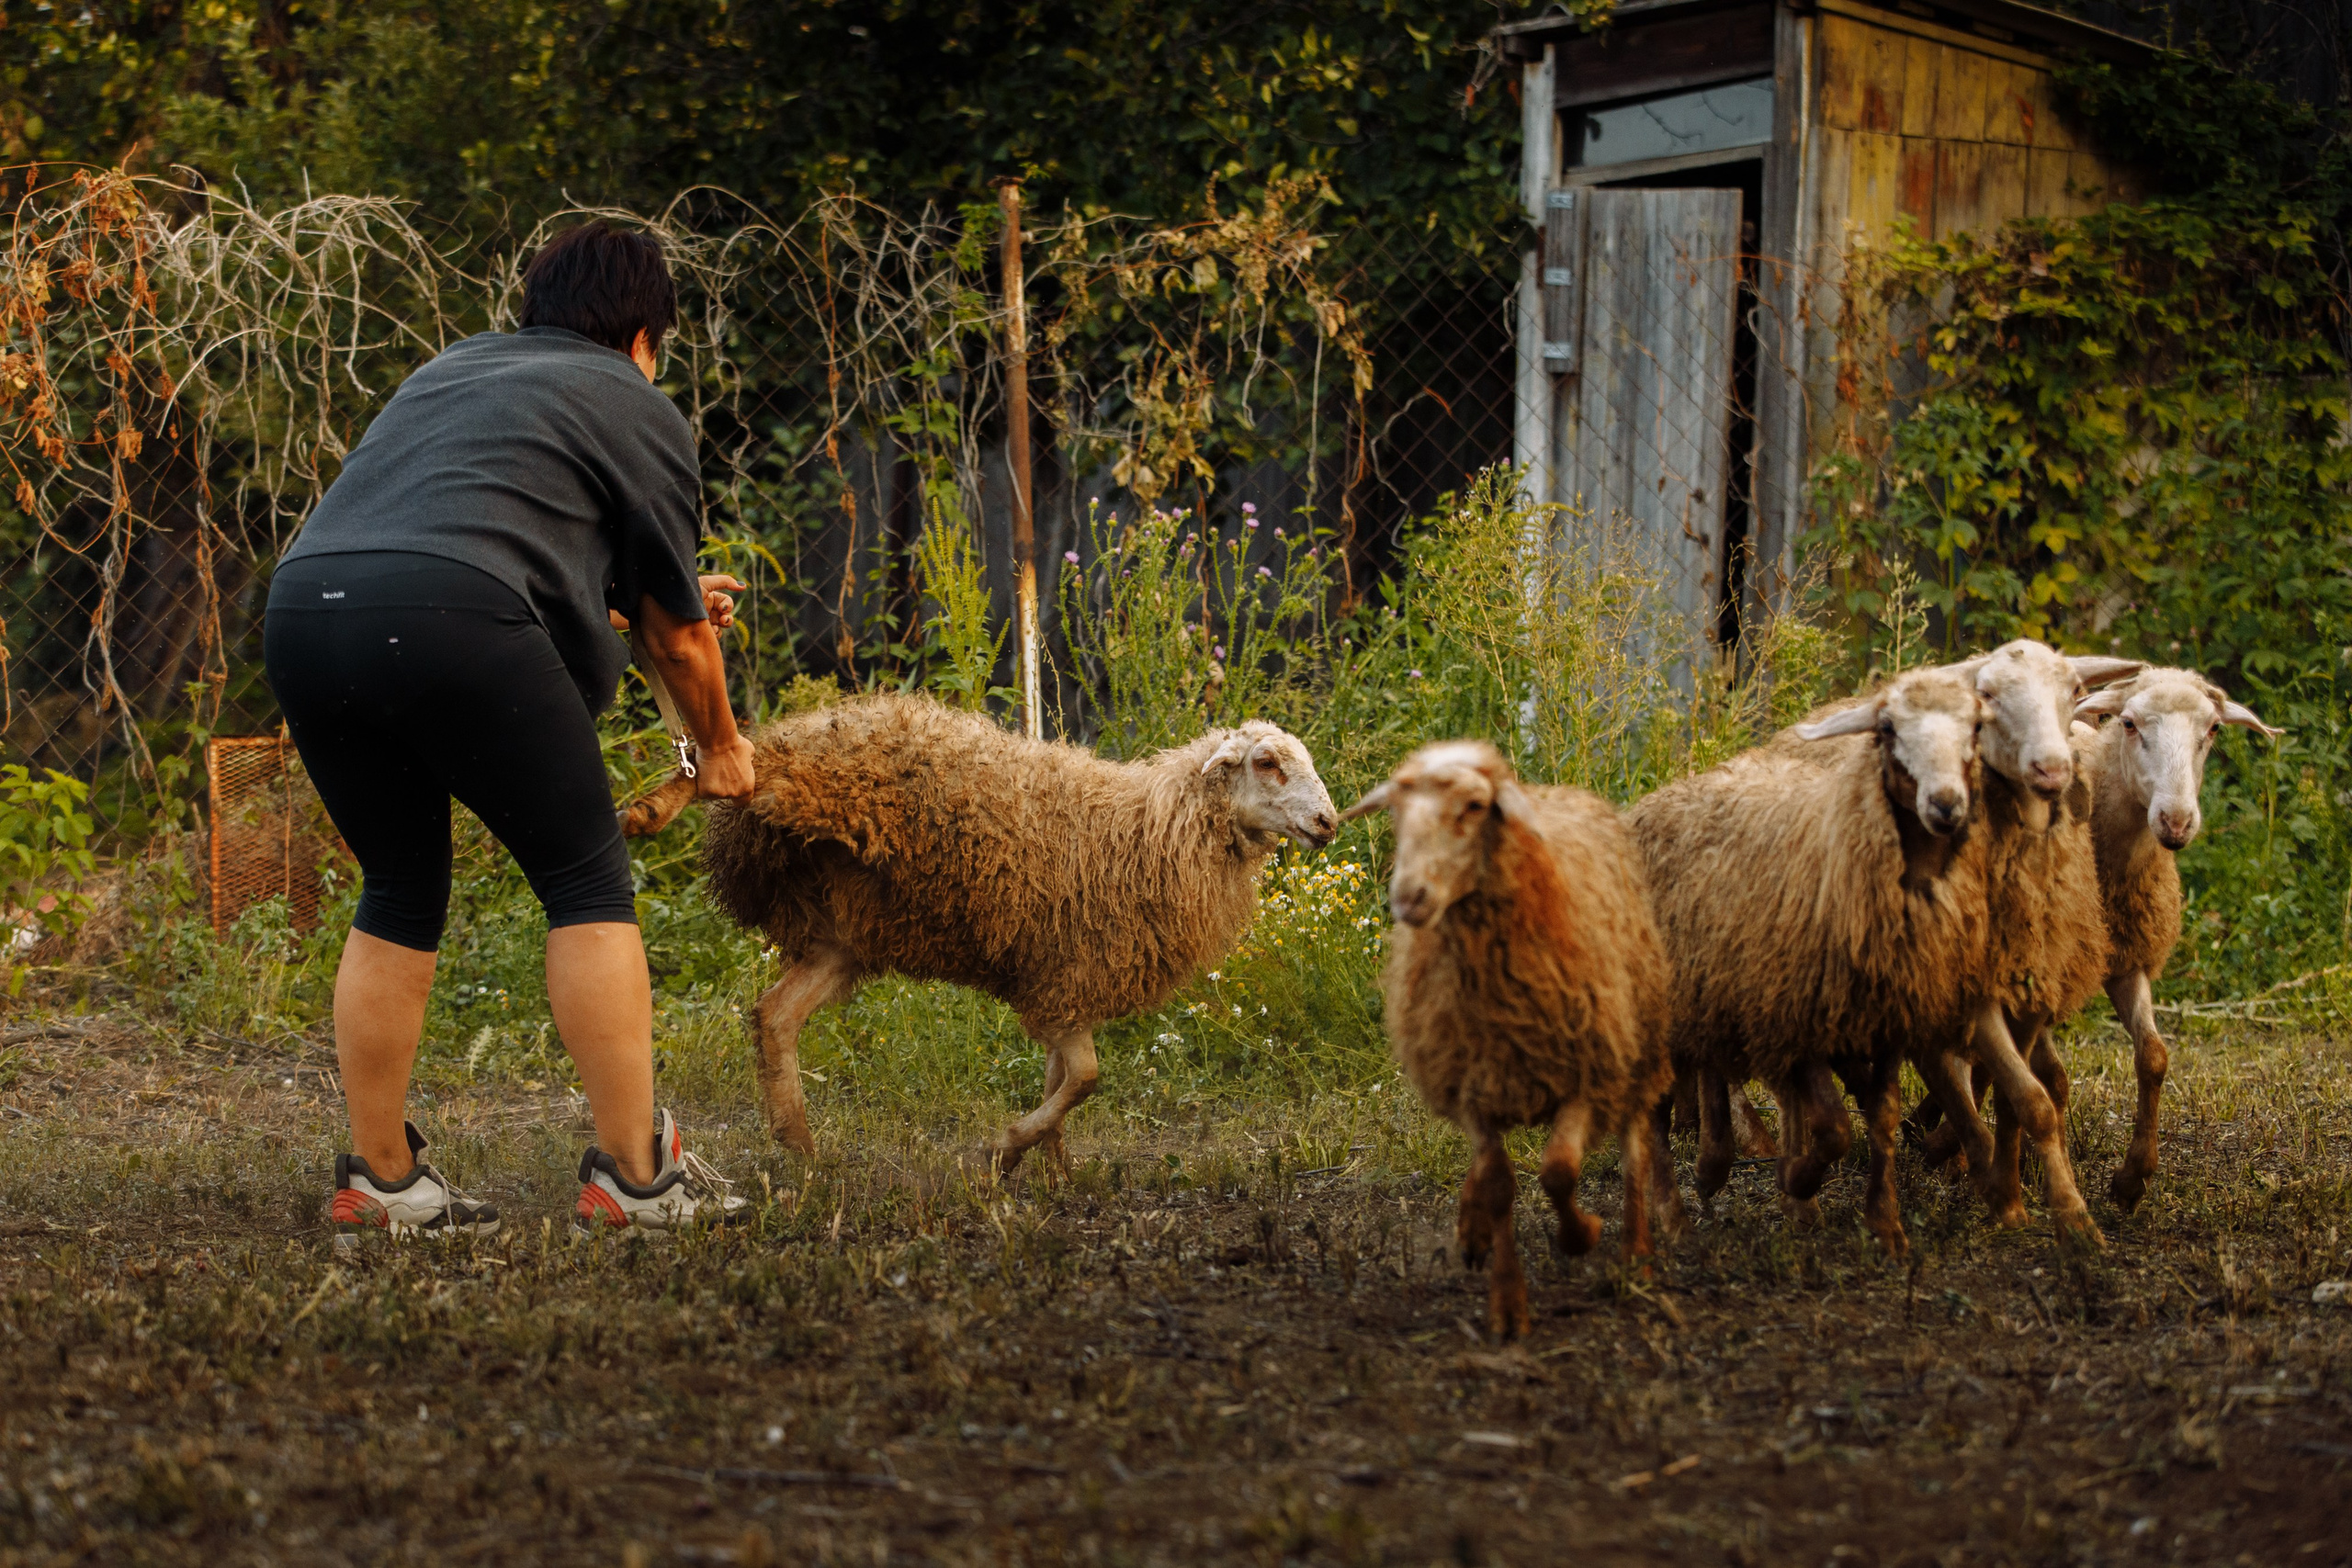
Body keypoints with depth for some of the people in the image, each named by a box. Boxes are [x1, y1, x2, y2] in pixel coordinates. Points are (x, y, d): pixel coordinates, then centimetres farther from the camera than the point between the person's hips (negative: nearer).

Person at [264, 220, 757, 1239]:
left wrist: (661, 596, 54)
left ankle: (378, 1180, 19)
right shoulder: (638, 409, 15)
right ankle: (633, 1174, 5)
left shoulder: (458, 367, 33)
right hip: (452, 621, -6)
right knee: (586, 880, 6)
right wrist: (719, 749, 34)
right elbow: (674, 634, 18)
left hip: (304, 599, 6)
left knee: (398, 892, 19)